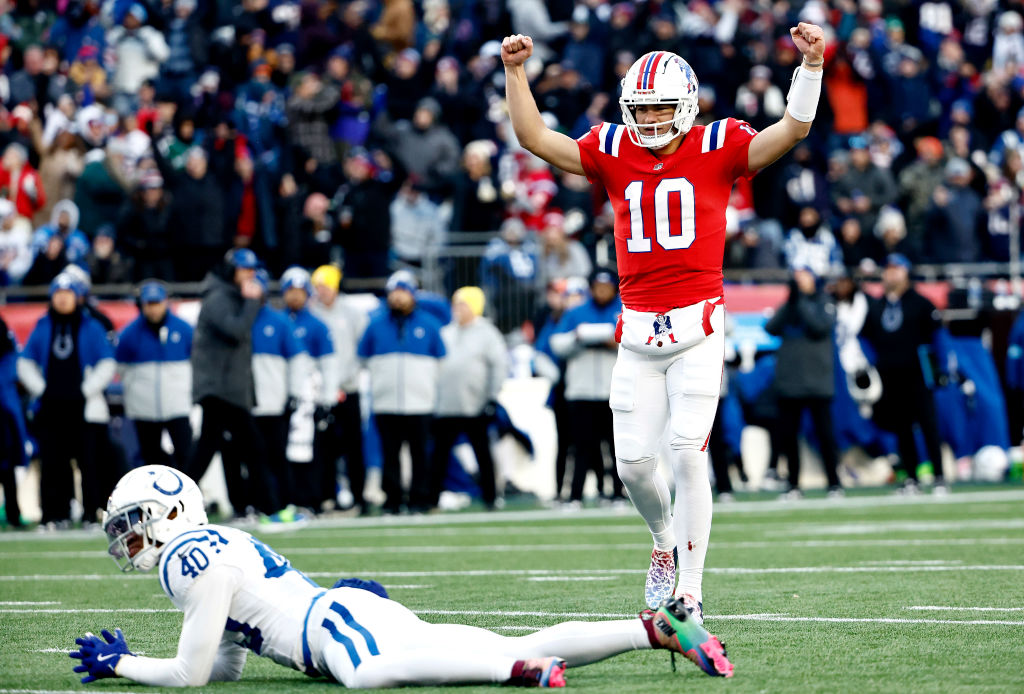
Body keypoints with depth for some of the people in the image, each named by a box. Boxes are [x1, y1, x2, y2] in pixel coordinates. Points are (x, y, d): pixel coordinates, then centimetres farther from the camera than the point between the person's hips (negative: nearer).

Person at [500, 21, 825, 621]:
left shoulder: (717, 149, -1)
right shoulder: (613, 152, 7)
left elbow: (793, 130, -10)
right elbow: (535, 137, 5)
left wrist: (812, 64, -22)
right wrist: (515, 71, -5)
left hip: (697, 325, -3)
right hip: (638, 330, 3)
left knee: (688, 453, -11)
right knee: (634, 459, 3)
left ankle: (690, 591, -4)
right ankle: (665, 539, 35)